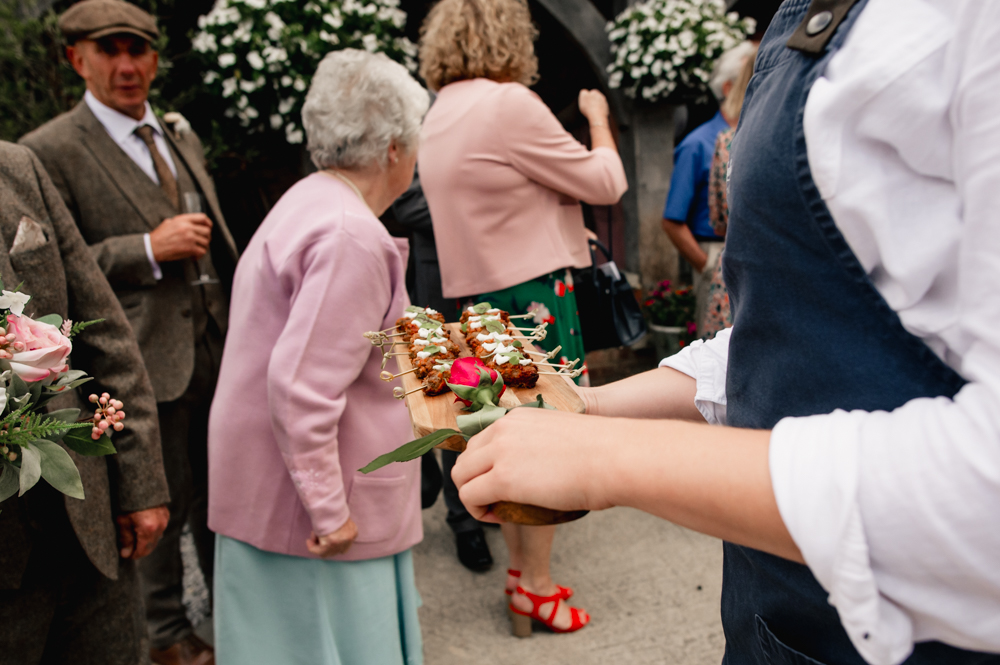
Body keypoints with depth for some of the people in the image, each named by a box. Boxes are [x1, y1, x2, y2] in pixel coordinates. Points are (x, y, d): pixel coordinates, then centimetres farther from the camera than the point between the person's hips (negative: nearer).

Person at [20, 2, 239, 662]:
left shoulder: (181, 136, 13)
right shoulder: (51, 150, -9)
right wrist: (148, 248, -21)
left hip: (218, 346, 6)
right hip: (150, 361, -6)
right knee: (164, 504, 9)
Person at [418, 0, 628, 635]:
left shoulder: (438, 115, 13)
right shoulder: (510, 104, -16)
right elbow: (605, 182, -8)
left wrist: (562, 228, 27)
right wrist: (598, 119, 8)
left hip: (476, 294, 9)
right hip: (532, 292, -9)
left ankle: (520, 570, 28)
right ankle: (536, 586, 13)